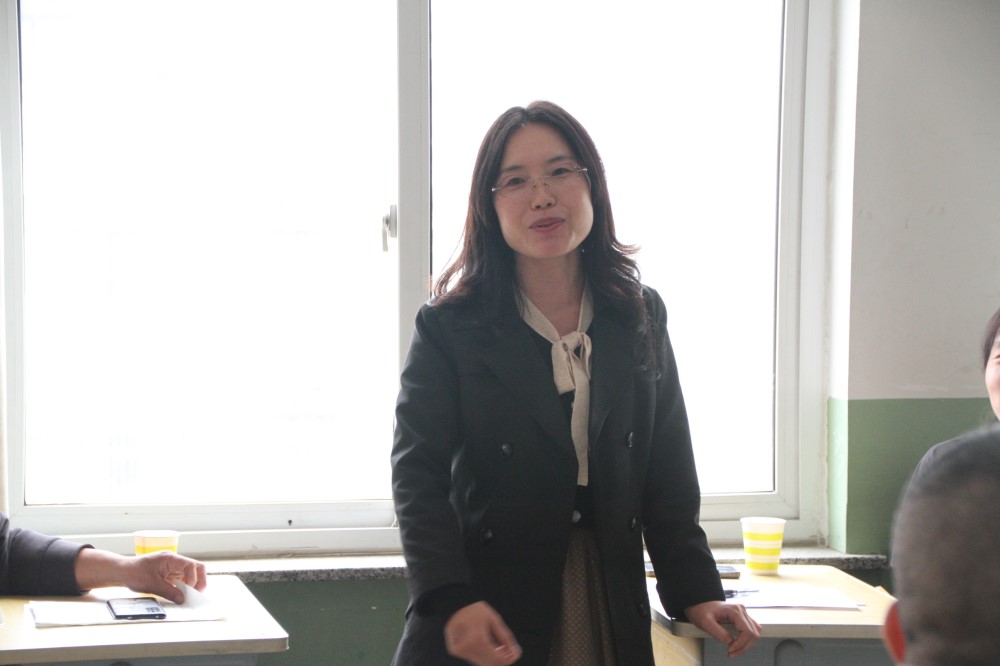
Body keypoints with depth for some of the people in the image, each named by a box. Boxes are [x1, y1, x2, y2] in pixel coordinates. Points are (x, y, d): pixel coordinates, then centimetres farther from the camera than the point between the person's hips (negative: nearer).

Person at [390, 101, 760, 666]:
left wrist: (696, 592, -1)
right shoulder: (450, 329, -3)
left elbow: (668, 479, 8)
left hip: (610, 613, 3)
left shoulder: (640, 320, 8)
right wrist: (451, 602, -22)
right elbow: (419, 476, -10)